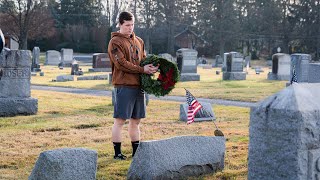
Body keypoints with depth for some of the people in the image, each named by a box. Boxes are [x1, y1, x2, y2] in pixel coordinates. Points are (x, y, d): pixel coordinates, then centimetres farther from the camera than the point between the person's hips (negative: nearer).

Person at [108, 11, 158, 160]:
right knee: (120, 120, -3)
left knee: (135, 120, 12)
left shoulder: (139, 41, 19)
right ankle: (117, 152, 4)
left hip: (138, 85, 7)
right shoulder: (115, 42, -4)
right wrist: (142, 70, -16)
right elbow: (121, 64, -13)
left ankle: (136, 152, 20)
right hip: (124, 85, -7)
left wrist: (151, 68, -4)